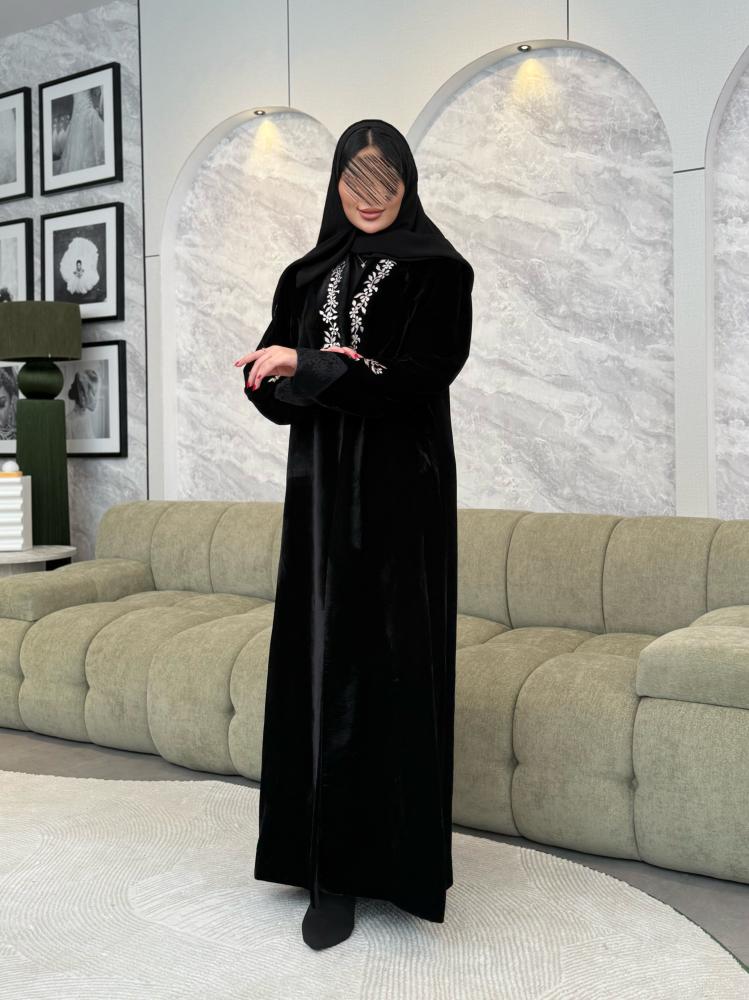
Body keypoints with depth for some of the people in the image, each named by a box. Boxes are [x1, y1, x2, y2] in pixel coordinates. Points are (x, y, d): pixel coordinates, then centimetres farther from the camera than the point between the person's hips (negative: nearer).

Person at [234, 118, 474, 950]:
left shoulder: (438, 272, 0)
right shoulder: (309, 275, 13)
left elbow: (419, 379, -13)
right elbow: (263, 377, 7)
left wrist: (307, 365, -15)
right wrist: (344, 371, -12)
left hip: (402, 491, -4)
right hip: (322, 487, 4)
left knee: (389, 660, -4)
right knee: (323, 658, 1)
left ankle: (395, 855, 9)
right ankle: (332, 865, 9)